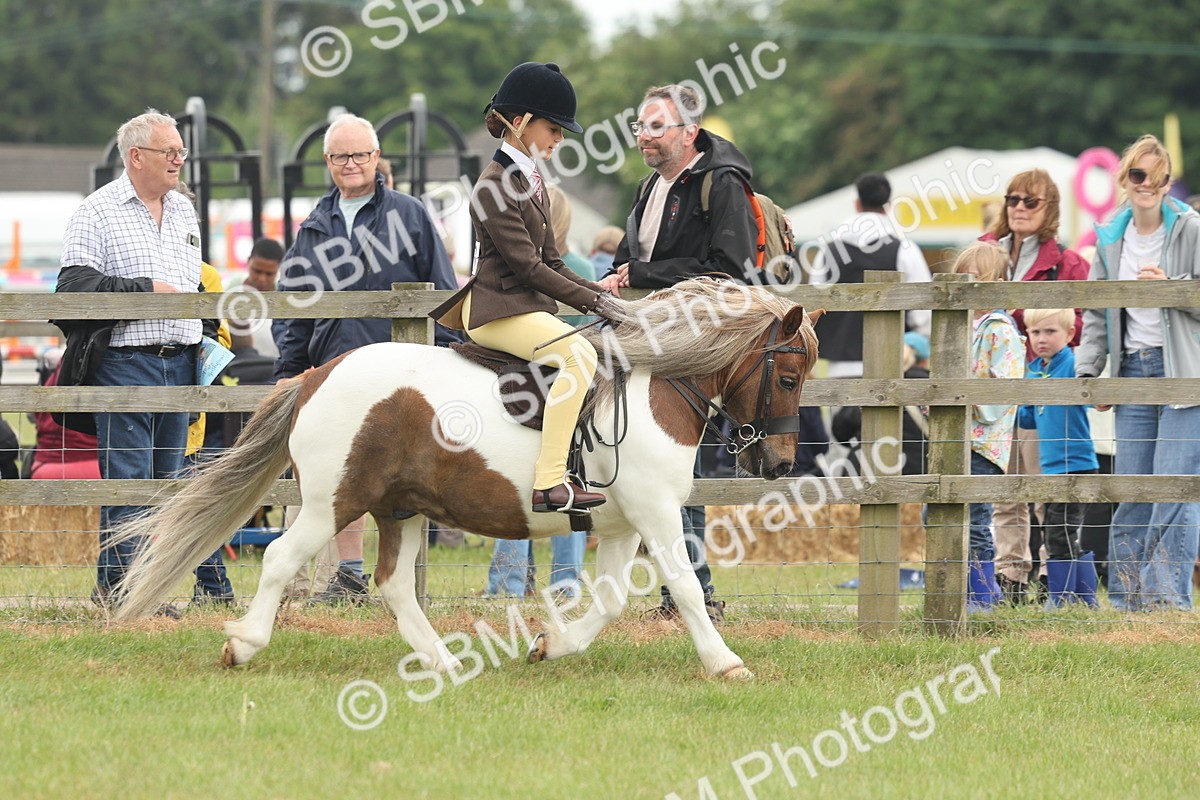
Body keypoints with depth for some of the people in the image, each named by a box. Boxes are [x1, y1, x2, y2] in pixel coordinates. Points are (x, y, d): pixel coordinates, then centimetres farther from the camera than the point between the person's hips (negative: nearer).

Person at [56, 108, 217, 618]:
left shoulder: (184, 211, 17)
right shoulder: (100, 212, -4)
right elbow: (76, 284, -12)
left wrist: (209, 336, 18)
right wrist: (145, 289, -15)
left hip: (179, 361, 7)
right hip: (125, 362, -7)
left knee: (165, 476, 7)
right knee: (128, 477, -9)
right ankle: (118, 583, -4)